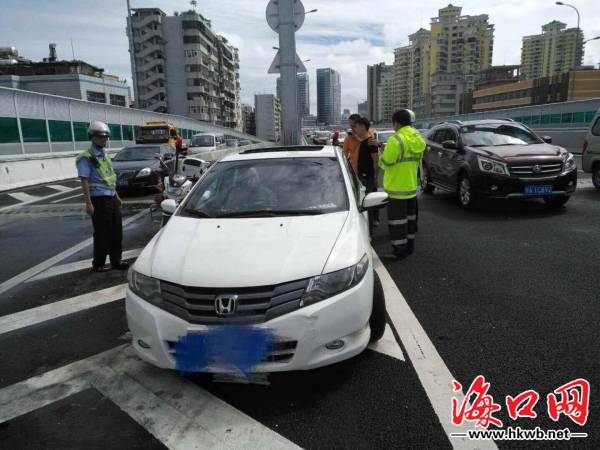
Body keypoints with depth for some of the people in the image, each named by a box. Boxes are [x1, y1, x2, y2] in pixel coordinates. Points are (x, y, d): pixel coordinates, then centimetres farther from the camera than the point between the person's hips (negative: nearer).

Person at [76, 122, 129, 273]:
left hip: (111, 198, 8)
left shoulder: (105, 155, 14)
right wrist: (88, 203, -20)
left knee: (117, 231, 11)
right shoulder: (86, 158, -11)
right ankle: (98, 264, 11)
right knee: (102, 234, -1)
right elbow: (84, 181, -15)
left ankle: (116, 261, 21)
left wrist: (117, 196, 19)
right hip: (99, 200, -8)